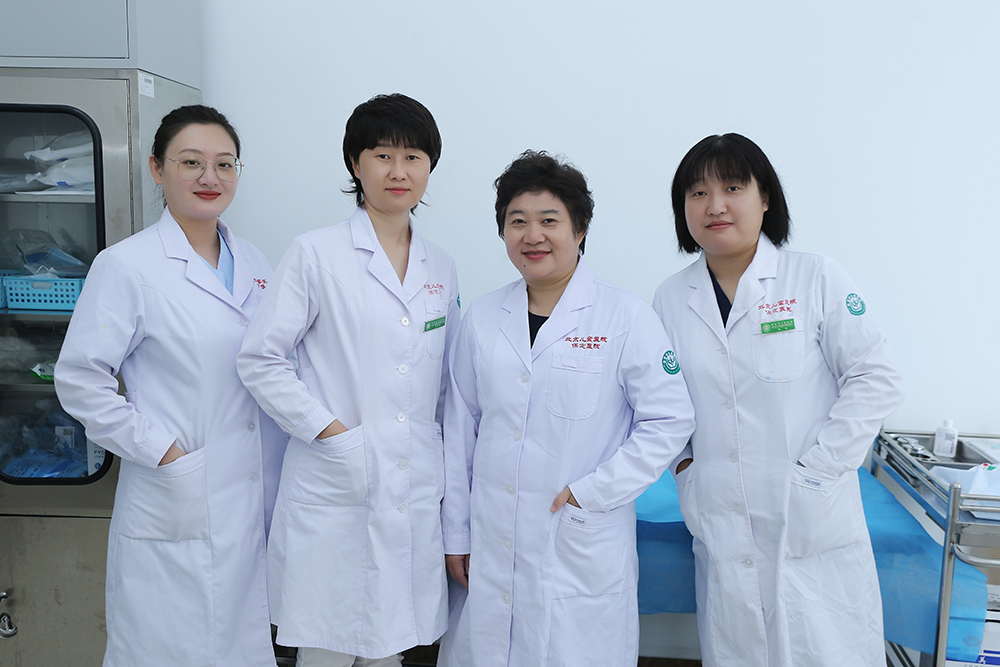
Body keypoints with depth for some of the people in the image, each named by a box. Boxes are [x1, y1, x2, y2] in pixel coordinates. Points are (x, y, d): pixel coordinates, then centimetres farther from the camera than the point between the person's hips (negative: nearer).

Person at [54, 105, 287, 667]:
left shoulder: (253, 264, 8)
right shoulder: (127, 266, -9)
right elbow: (80, 379, -9)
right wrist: (159, 450, -13)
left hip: (254, 504, 5)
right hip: (174, 510, -5)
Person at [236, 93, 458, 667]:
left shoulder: (441, 269, 10)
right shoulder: (317, 255, -5)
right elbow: (260, 359, -6)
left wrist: (442, 457, 10)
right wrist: (327, 429, -12)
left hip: (417, 490, 4)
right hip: (335, 490, -4)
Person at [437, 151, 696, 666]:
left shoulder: (626, 318, -6)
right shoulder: (481, 320, 5)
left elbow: (670, 420, -6)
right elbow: (460, 431, 8)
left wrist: (592, 493, -11)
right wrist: (456, 535, 8)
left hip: (583, 551, -3)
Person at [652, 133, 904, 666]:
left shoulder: (815, 278, -4)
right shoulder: (671, 298, 5)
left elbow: (875, 379, -6)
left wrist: (816, 470, -11)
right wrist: (681, 460, 1)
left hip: (812, 523, -2)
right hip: (720, 527, 3)